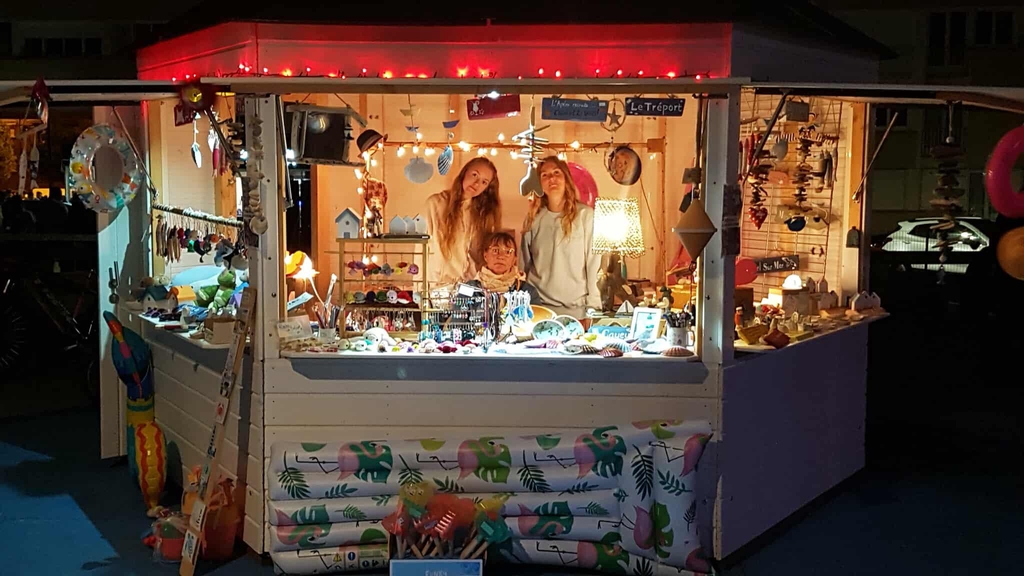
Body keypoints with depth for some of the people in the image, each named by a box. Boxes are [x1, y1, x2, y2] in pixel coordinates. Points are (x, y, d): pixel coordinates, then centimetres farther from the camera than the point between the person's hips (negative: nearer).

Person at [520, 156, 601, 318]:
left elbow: (594, 261, -5)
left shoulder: (585, 214, -6)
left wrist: (593, 306, -7)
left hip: (576, 307, -2)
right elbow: (524, 264, 12)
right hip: (538, 304, 3)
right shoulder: (533, 218, 4)